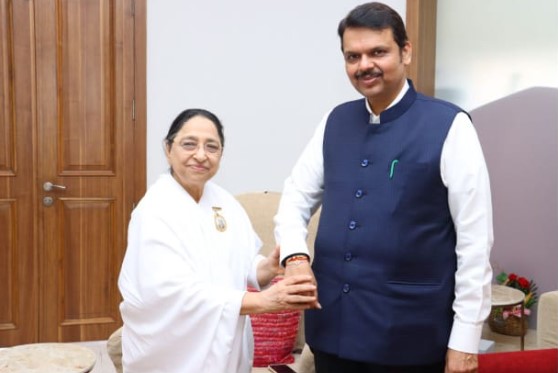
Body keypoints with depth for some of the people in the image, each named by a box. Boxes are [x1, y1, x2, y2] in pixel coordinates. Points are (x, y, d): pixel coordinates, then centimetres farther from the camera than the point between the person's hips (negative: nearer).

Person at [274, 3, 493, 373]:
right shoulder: (335, 122, 6)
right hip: (331, 321, 5)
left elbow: (475, 238, -9)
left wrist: (466, 337, -10)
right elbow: (296, 196, 12)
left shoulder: (449, 126, -9)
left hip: (409, 329, -4)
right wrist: (295, 256, -7)